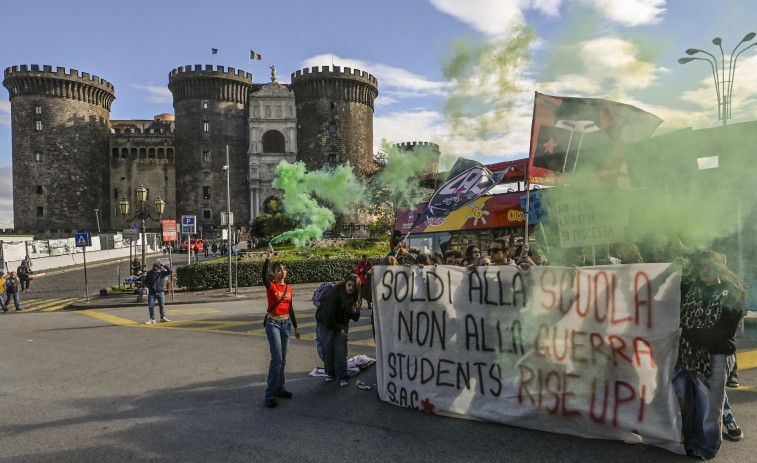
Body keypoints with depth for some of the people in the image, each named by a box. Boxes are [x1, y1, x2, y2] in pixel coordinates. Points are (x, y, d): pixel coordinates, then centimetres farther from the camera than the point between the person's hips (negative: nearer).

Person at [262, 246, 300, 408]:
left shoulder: (288, 288, 8)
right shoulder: (271, 286, -8)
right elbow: (264, 275, -31)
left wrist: (295, 327, 17)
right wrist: (268, 258, -42)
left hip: (286, 324, 6)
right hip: (273, 323, -6)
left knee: (282, 359, 12)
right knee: (276, 358, -13)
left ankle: (279, 389, 24)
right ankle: (270, 395, -7)